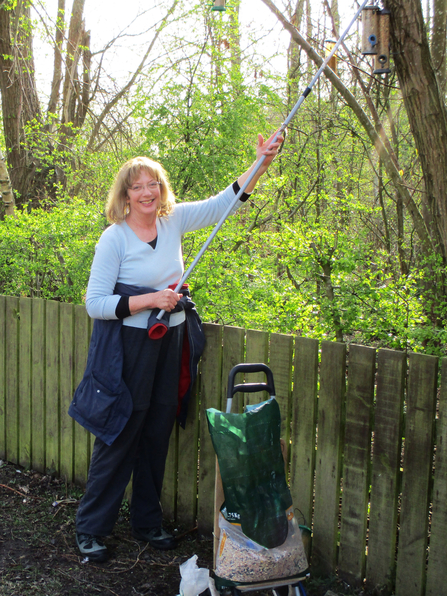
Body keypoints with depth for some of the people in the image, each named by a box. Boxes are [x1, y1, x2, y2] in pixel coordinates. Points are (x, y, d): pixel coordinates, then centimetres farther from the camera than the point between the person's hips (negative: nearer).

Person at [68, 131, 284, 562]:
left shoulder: (173, 221, 3)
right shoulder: (114, 238, -11)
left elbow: (224, 203, 4)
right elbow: (95, 303, -13)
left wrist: (262, 162, -6)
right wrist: (149, 300, -20)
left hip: (171, 343, 6)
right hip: (129, 348, -5)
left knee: (158, 434, 14)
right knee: (119, 436, 2)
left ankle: (147, 522, 31)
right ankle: (90, 528, 20)